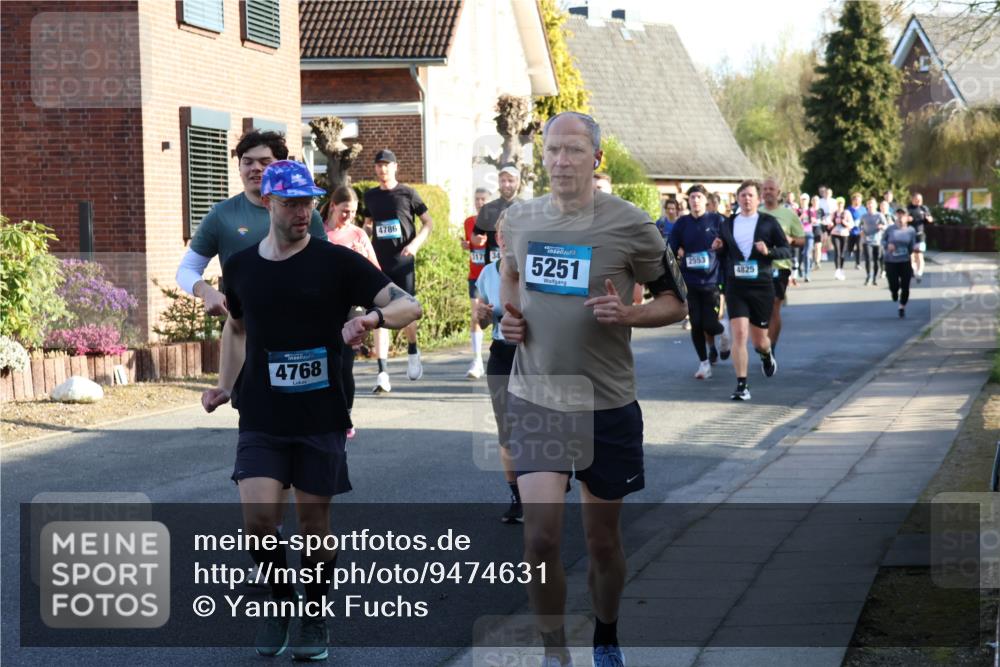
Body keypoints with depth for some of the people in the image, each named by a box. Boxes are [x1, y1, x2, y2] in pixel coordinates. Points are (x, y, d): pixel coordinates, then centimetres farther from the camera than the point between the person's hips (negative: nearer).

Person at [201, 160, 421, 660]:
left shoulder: (336, 263, -5)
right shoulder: (241, 267, 6)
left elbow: (408, 305, -9)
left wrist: (372, 316, -28)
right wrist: (225, 385, 16)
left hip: (321, 418, -2)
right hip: (261, 419, 2)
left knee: (314, 522, 4)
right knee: (259, 515, -14)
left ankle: (315, 618, 25)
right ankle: (279, 602, 12)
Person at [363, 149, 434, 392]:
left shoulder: (407, 193, 1)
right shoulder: (370, 196, 10)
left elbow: (429, 223, 3)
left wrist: (415, 244, -12)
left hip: (403, 262, -2)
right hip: (378, 262, 2)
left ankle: (412, 352, 27)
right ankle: (383, 373, -8)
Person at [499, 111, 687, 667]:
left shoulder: (629, 224, -8)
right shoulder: (520, 218, 2)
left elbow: (676, 303, 1)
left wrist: (628, 314, -19)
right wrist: (510, 314, 4)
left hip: (607, 402, -1)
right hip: (535, 398, 1)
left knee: (604, 540, 11)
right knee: (542, 537, -12)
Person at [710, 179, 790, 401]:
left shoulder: (768, 222, 0)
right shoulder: (728, 224, 8)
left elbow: (787, 250, 1)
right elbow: (722, 254, 18)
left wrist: (769, 251, -18)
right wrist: (717, 248, -5)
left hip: (762, 286, -1)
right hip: (735, 287, 1)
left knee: (759, 339, 9)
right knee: (739, 334, -14)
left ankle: (766, 355, 47)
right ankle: (741, 385, -10)